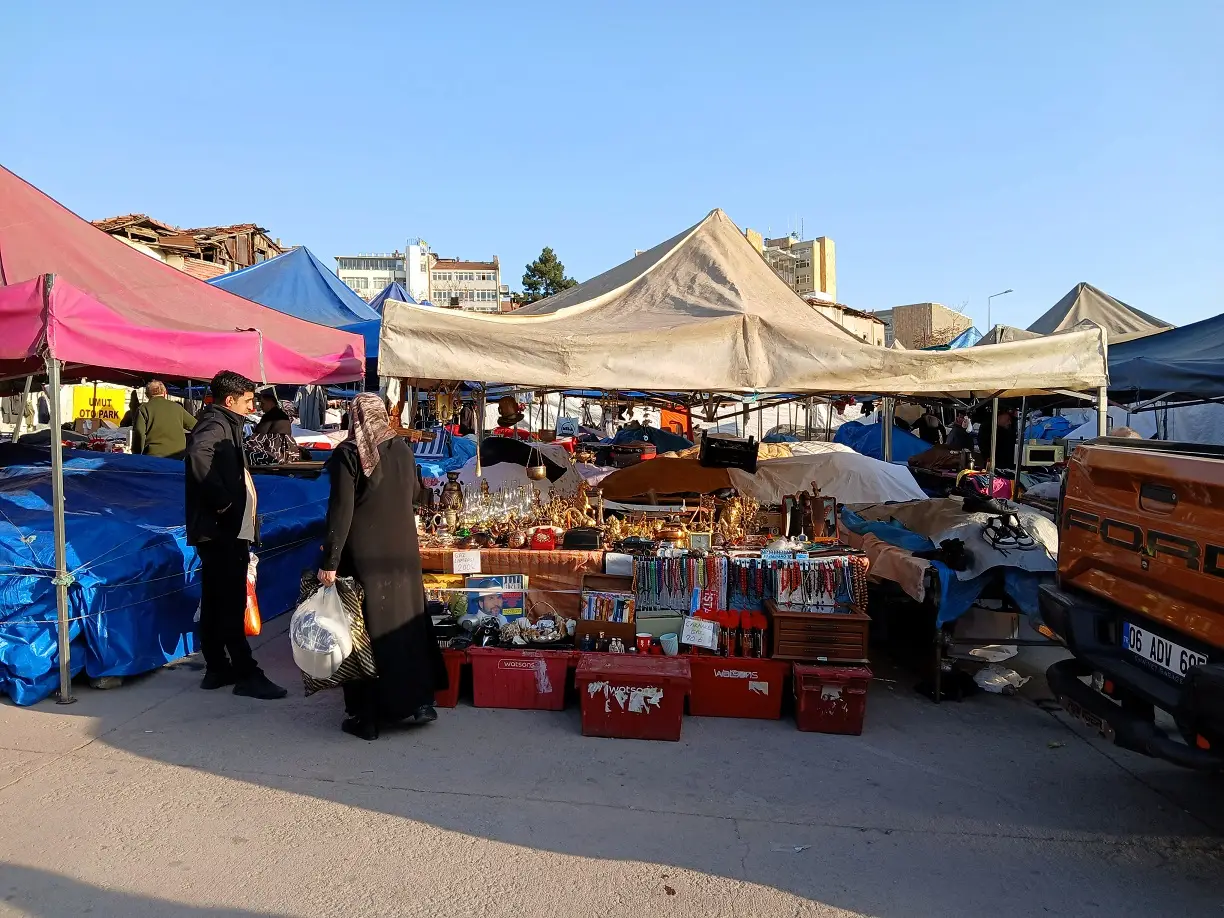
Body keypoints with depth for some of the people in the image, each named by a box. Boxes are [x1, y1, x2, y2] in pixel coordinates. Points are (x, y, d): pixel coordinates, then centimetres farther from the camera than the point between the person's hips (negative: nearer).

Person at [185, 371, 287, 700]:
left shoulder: (224, 424, 20)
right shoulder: (216, 425, -11)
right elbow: (198, 454, -33)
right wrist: (221, 499, -27)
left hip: (225, 530, 10)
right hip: (222, 530, -10)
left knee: (216, 602, 14)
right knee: (231, 603, -6)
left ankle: (217, 669, 23)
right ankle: (246, 673, -1)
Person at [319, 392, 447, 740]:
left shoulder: (347, 454, -9)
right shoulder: (403, 450, 4)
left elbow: (341, 511, -15)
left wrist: (330, 561, -13)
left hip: (363, 556, -4)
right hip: (404, 553, 4)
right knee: (405, 623, 15)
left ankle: (366, 716, 13)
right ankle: (418, 702, 23)